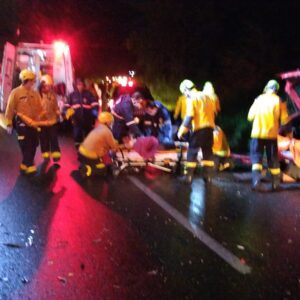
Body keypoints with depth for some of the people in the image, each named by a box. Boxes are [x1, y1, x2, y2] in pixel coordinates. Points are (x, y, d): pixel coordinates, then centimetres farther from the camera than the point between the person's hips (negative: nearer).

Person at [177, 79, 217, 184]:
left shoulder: (192, 99, -9)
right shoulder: (207, 97, 13)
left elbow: (189, 117, -16)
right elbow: (214, 112, 17)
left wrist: (181, 131, -13)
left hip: (199, 129, -6)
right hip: (209, 128, 6)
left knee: (192, 152, 1)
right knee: (208, 152, 13)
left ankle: (188, 176, 0)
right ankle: (208, 176, 14)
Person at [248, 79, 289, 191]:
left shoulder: (259, 99, 3)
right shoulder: (279, 101, 0)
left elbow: (250, 117, 6)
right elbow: (284, 120, -2)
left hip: (257, 133, 0)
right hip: (271, 134, 0)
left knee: (256, 157, 1)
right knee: (273, 159, 12)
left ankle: (256, 179, -20)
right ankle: (275, 183, 18)